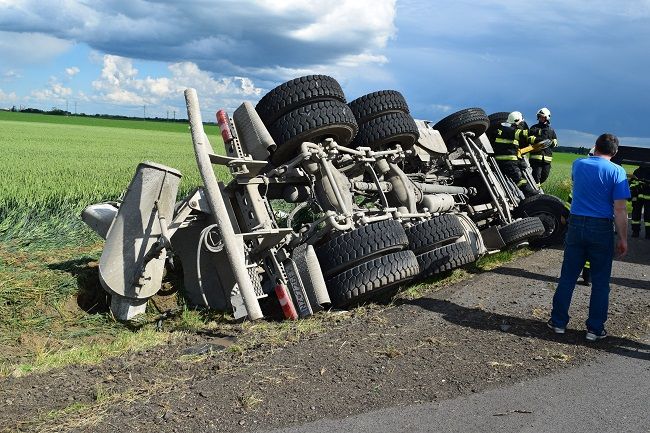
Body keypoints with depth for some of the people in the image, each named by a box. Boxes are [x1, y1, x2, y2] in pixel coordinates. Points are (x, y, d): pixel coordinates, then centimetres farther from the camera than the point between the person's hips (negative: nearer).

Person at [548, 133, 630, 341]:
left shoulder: (578, 165, 4)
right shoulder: (617, 172, -8)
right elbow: (620, 209, -12)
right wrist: (623, 238, -5)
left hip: (576, 225, 3)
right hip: (602, 229, -3)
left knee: (567, 277, 11)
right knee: (600, 281, 8)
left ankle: (558, 322, 17)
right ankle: (595, 328, 12)